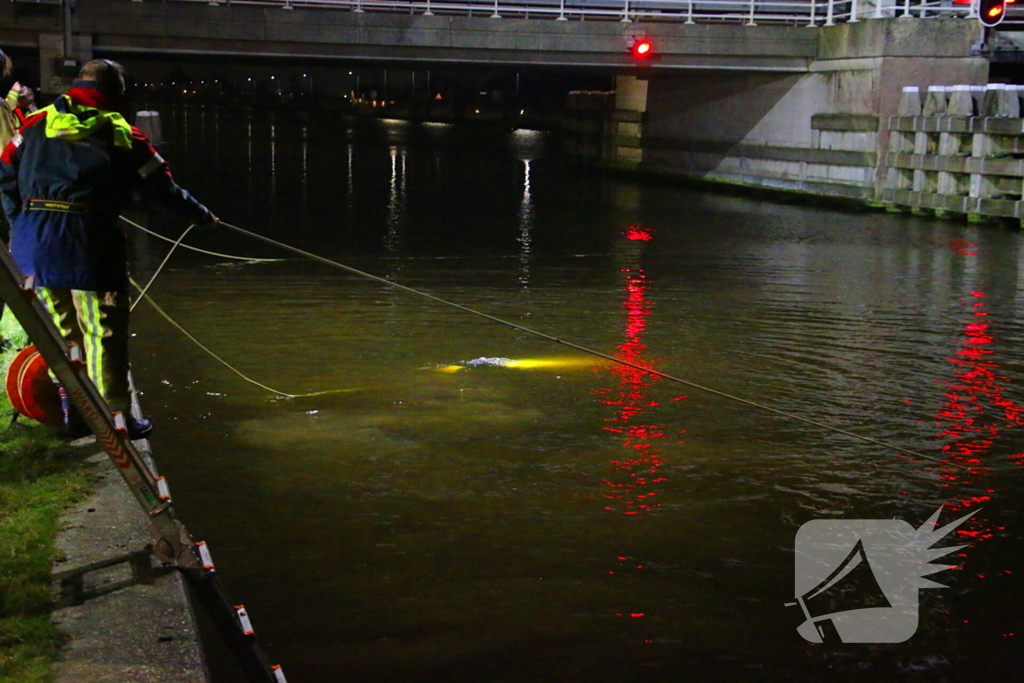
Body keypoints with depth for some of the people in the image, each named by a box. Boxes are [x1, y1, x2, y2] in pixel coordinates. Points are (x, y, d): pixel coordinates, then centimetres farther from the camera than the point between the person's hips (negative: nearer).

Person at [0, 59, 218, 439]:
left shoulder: (38, 123, 13)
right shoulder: (122, 134, 4)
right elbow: (161, 191, 8)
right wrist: (202, 216, 22)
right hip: (88, 240, -4)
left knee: (60, 331, 15)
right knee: (104, 335, 4)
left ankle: (72, 414, 23)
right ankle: (115, 418, 10)